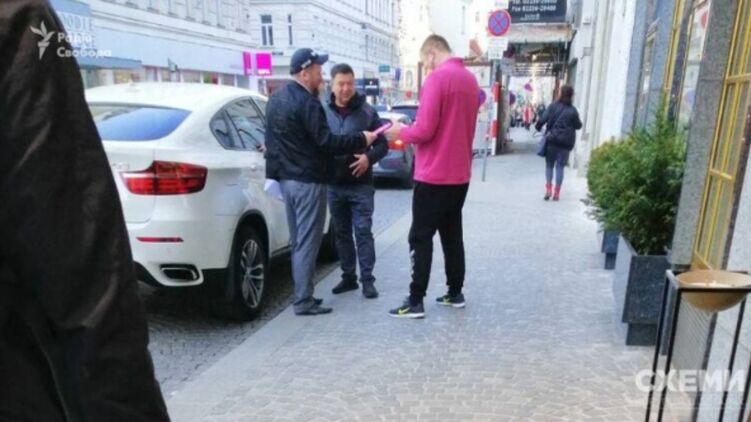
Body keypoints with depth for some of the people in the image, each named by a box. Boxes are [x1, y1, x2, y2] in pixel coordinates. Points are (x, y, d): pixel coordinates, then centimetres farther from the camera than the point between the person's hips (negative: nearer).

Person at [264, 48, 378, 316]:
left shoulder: (276, 99, 13)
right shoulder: (307, 103, -17)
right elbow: (326, 143, -22)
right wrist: (361, 140, -12)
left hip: (286, 178, 9)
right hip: (307, 181, -9)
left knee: (297, 241, 15)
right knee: (307, 243, -3)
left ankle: (301, 294, 23)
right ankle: (304, 301, 3)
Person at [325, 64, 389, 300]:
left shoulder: (367, 112, 0)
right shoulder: (324, 112, 5)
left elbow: (382, 145, 0)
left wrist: (369, 157, -18)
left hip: (361, 185, -3)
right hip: (334, 186, 3)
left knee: (363, 232, -1)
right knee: (341, 234, 11)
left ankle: (367, 279, 7)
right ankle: (348, 277, 23)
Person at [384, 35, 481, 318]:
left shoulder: (437, 78, -14)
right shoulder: (470, 79, 13)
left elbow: (425, 130, -19)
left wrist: (400, 132, 0)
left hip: (434, 175, -8)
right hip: (460, 174, 8)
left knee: (420, 238, -1)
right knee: (452, 234, 15)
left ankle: (415, 301, 3)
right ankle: (455, 293, 22)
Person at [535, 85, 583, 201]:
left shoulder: (553, 106, -4)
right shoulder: (573, 111, -4)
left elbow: (543, 119, -9)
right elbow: (578, 126, 2)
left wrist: (538, 126, 10)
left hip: (552, 140, 0)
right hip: (565, 142, 0)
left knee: (549, 164, 12)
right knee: (560, 166, 6)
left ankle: (548, 189, 1)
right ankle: (557, 193, 7)